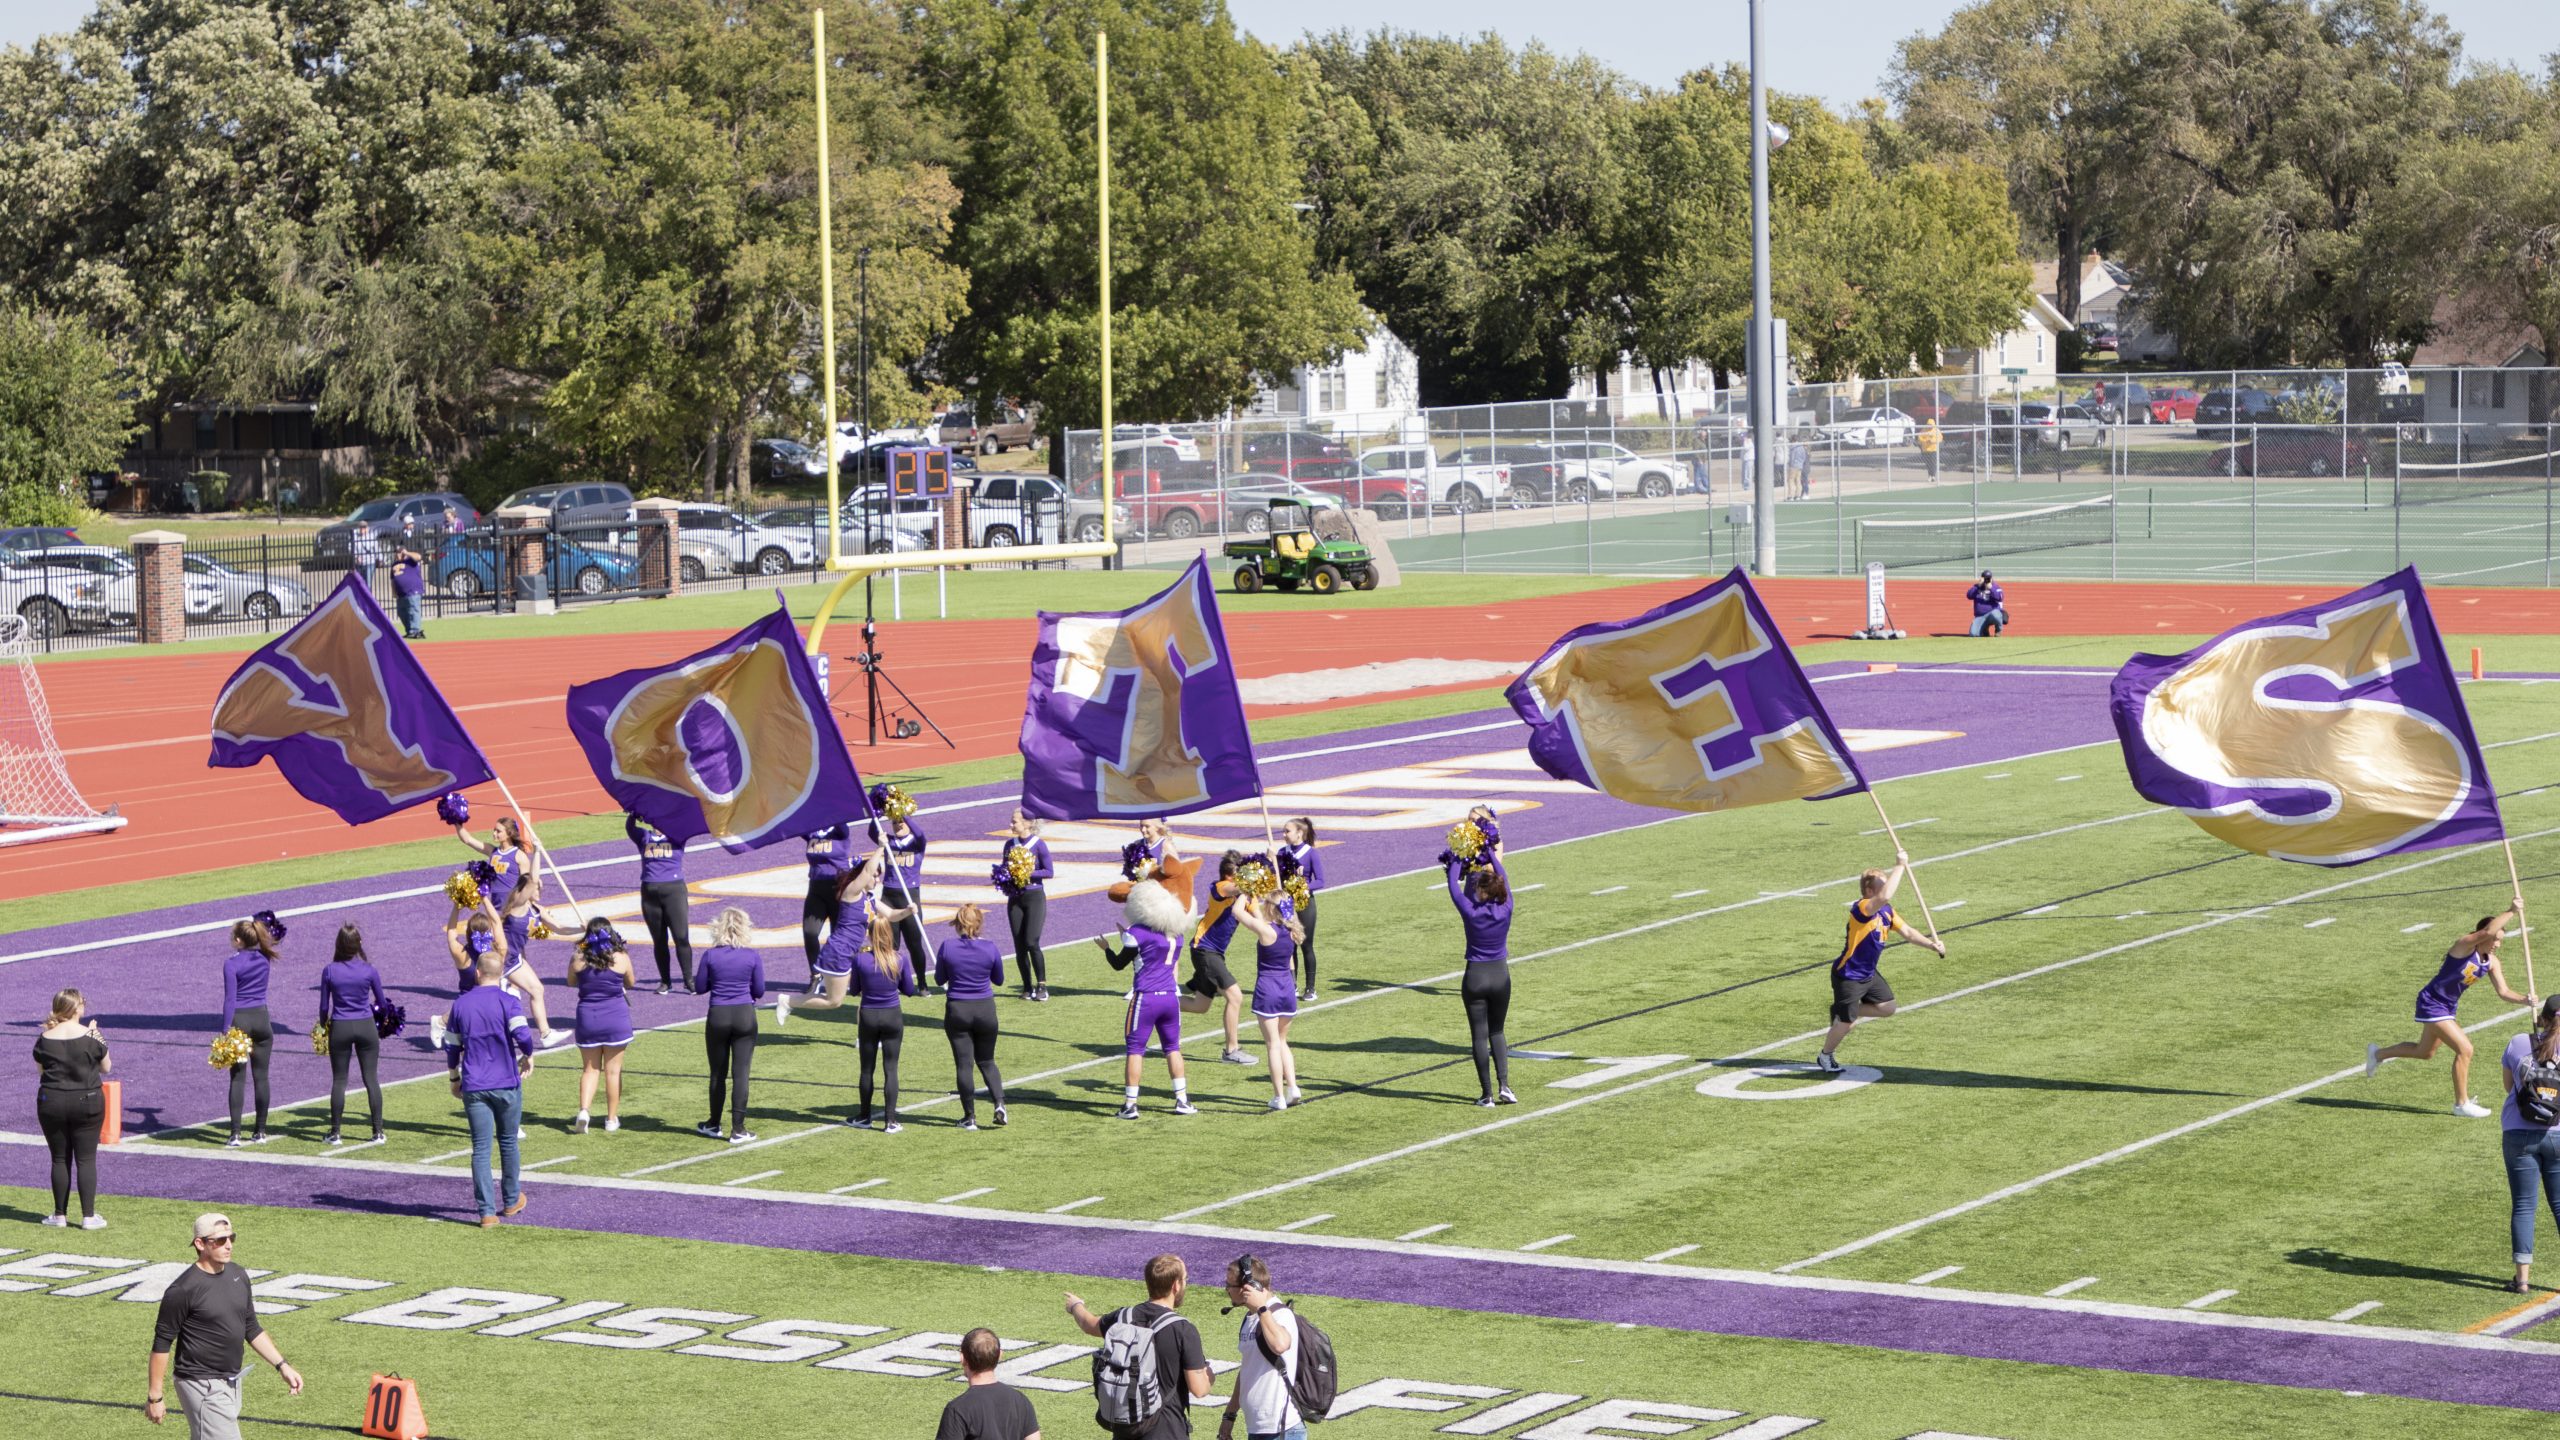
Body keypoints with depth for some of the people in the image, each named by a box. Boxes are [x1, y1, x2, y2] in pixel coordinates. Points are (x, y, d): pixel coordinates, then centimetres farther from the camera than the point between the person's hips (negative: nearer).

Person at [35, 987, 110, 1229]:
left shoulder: (45, 1039, -5)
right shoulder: (91, 1036, -10)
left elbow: (41, 1070, 8)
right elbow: (106, 1067, 1)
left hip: (51, 1103, 2)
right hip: (87, 1102, -2)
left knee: (60, 1159, 11)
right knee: (86, 1159, 4)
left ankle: (60, 1215, 14)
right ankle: (88, 1216, 3)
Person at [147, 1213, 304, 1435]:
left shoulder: (238, 1275, 6)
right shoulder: (183, 1290, -17)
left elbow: (252, 1329, 16)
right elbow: (161, 1344, -12)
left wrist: (282, 1366, 9)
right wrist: (155, 1397, -12)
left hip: (231, 1382, 8)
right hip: (203, 1387, -8)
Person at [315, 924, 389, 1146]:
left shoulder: (329, 971, -6)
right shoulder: (369, 970, -7)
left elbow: (324, 1006, -1)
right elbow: (382, 1003, 4)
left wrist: (324, 1025, 17)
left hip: (340, 1028, 0)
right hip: (366, 1027, 0)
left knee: (339, 1080, 8)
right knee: (371, 1078, 6)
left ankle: (336, 1133, 9)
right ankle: (378, 1132, 7)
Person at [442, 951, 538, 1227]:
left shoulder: (461, 1004, 4)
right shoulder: (509, 1002, -7)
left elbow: (452, 1046, 10)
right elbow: (522, 1035, -21)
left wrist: (455, 1079, 23)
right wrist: (528, 1057, 0)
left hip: (473, 1088, 1)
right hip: (507, 1085, -1)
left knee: (480, 1148, 1)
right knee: (508, 1143, 16)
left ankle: (487, 1212, -4)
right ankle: (511, 1200, 30)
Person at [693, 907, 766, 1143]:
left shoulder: (710, 956, -6)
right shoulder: (752, 957, -6)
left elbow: (699, 987, 0)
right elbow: (759, 991, 0)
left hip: (718, 1017, 1)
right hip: (745, 1017, -1)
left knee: (718, 1072, 13)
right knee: (740, 1072, 2)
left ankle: (714, 1125, 24)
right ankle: (738, 1128, 1)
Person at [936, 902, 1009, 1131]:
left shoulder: (947, 947, -10)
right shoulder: (989, 948, -9)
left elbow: (939, 979, 1)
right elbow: (998, 978, 5)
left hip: (957, 1010, -1)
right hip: (985, 1009, 1)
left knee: (964, 1064, 6)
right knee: (986, 1061, 17)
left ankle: (970, 1117, 7)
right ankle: (999, 1103, -3)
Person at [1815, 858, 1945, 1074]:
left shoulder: (1886, 911, 2)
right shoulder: (1861, 908, -26)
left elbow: (1907, 932, 11)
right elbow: (1884, 897, -46)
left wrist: (1932, 944, -3)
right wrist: (1900, 866, -40)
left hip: (1868, 974, 9)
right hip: (1848, 976, -9)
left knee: (1887, 1007, 10)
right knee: (1846, 1021, -1)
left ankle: (1841, 1012, 26)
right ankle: (1825, 1057, 23)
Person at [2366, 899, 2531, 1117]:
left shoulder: (2491, 962, -2)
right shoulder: (2465, 946, -24)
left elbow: (2503, 992, -2)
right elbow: (2487, 931, -43)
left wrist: (2524, 1000, -20)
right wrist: (2510, 912, -40)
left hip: (2448, 1007, 9)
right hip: (2432, 1002, -9)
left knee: (2425, 1052, 25)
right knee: (2464, 1049, -15)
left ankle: (2378, 1053, 48)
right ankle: (2462, 1104, -1)